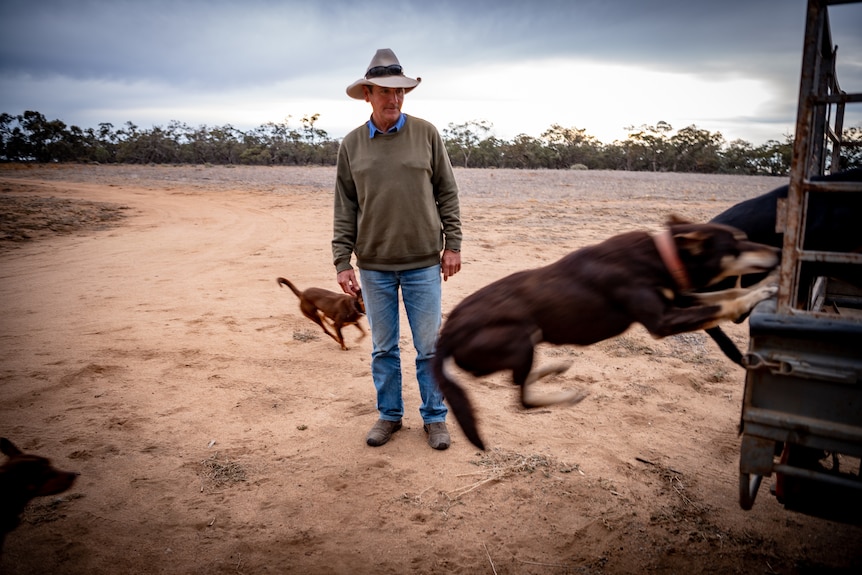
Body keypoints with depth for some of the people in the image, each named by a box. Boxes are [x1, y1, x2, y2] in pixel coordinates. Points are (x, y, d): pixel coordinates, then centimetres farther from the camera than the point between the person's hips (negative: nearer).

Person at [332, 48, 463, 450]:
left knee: (429, 347, 6)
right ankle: (389, 415, 28)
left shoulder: (426, 134, 1)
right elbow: (344, 209, 4)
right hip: (374, 266, 2)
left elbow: (447, 193, 3)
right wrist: (342, 262, -1)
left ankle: (434, 417, 22)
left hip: (423, 263, -1)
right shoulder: (351, 145, 4)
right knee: (383, 348, 12)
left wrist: (453, 244, -2)